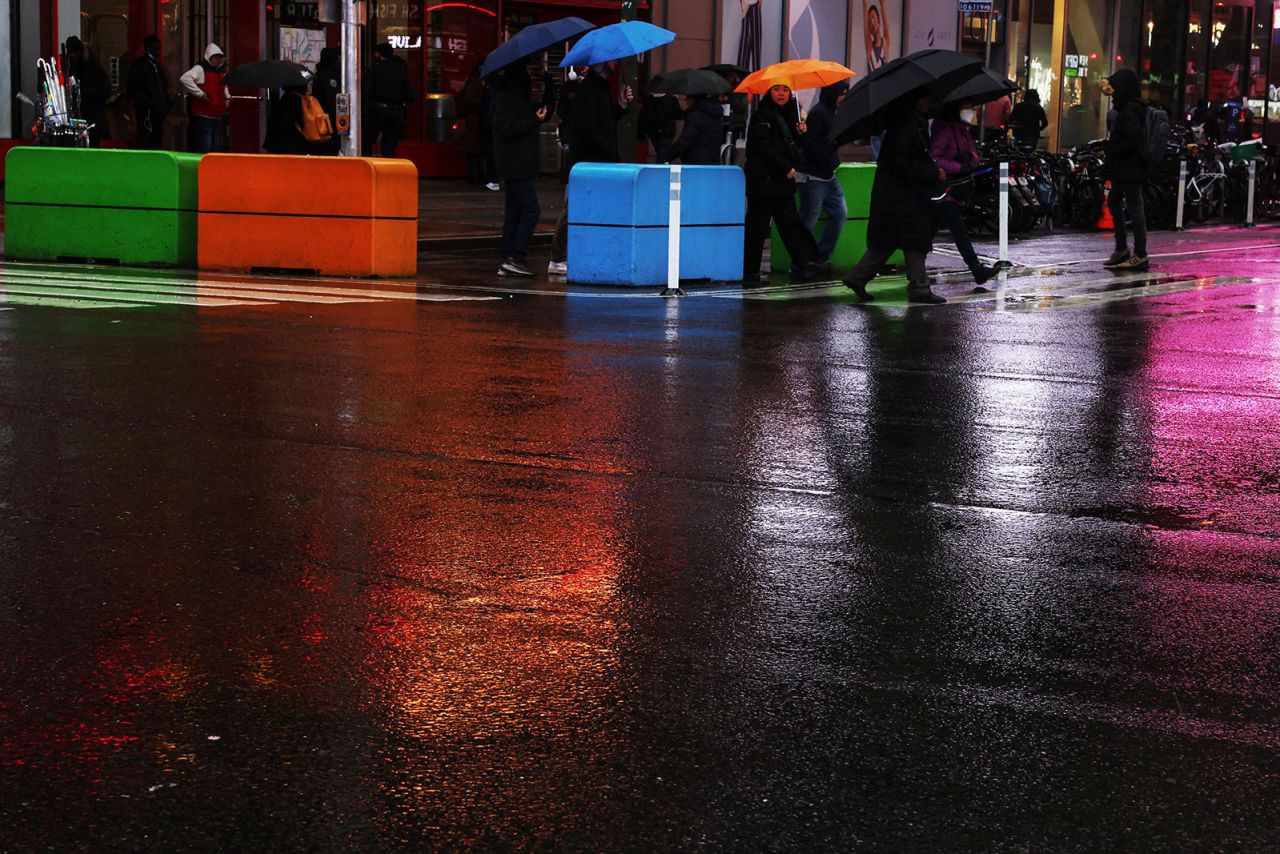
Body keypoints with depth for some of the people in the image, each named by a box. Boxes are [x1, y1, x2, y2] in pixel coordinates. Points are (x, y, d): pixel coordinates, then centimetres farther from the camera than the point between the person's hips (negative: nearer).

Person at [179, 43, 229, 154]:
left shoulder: (221, 71, 16)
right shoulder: (200, 69, -10)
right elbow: (184, 78, -28)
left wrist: (227, 97, 20)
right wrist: (200, 94, -24)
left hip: (218, 117, 8)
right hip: (203, 117, -8)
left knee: (217, 149, 12)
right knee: (205, 149, -12)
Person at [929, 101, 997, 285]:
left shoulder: (963, 130, 13)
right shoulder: (943, 129, -16)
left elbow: (974, 156, 12)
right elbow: (932, 159, -23)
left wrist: (969, 157, -13)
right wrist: (960, 167, -22)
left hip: (957, 191, 9)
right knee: (959, 229, -16)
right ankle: (976, 268, -22)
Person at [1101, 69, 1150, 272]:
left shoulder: (1130, 109, -17)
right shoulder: (1127, 107, 14)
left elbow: (1133, 139, -26)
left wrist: (1113, 151, -16)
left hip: (1130, 168, -11)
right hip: (1123, 169, 11)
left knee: (1134, 208, -6)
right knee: (1114, 203, 18)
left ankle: (1140, 255, -2)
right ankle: (1122, 249, 26)